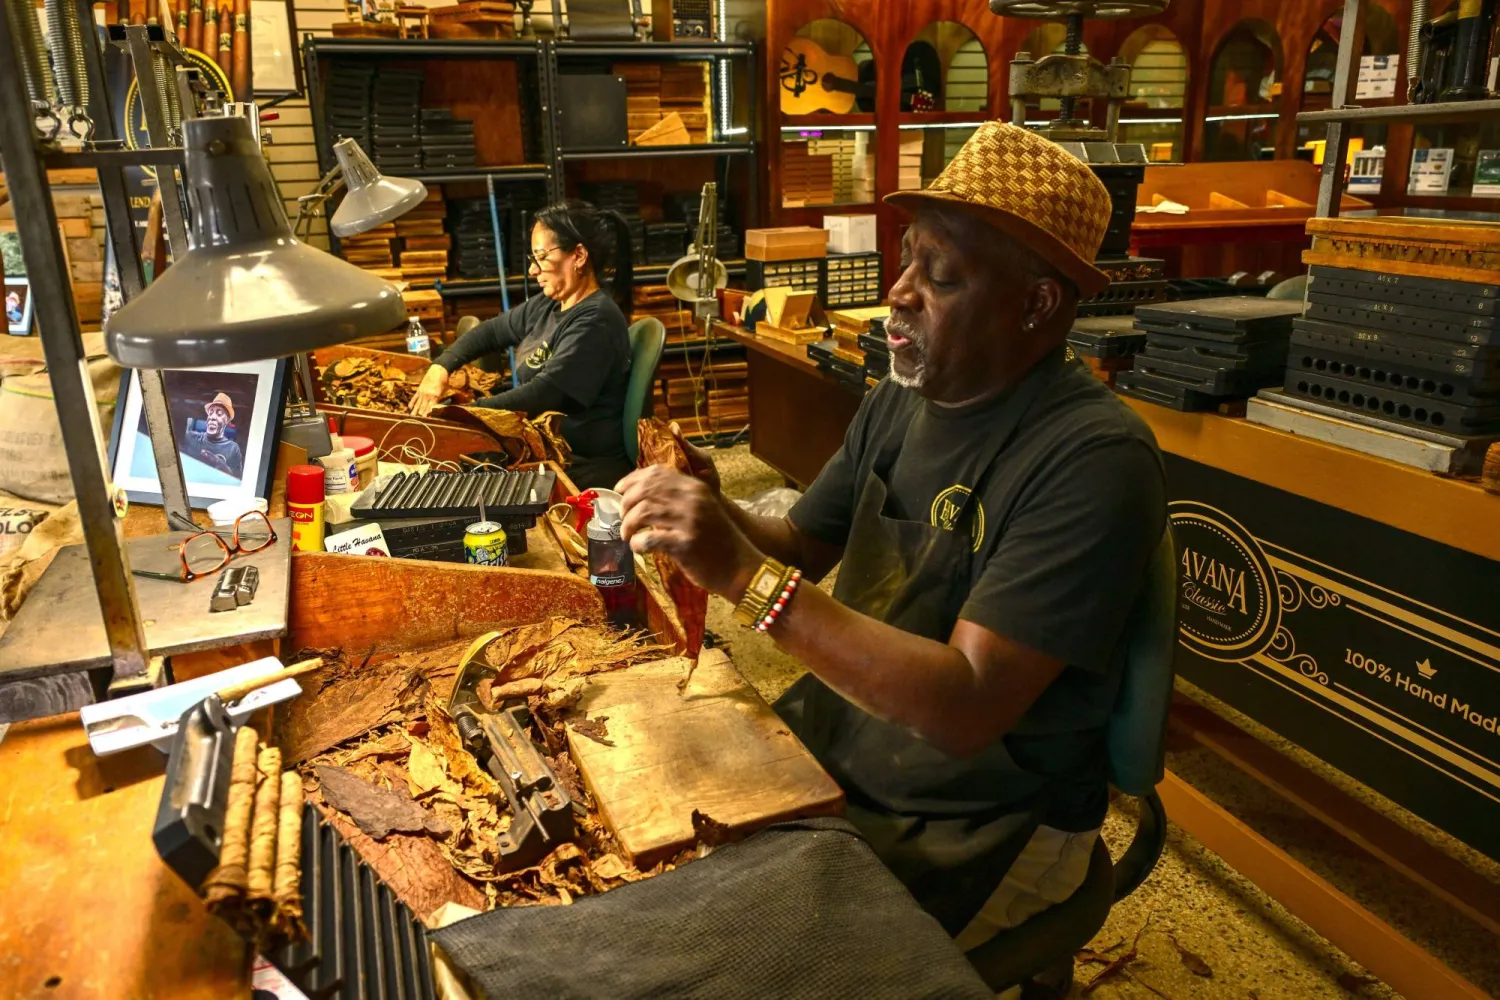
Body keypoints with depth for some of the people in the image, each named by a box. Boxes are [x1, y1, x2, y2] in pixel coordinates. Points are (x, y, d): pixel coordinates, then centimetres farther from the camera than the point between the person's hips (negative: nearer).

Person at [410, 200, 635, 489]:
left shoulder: (595, 321, -21)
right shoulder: (547, 305, 8)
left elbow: (543, 393, -26)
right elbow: (492, 330, 20)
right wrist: (441, 367, 4)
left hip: (584, 470, -8)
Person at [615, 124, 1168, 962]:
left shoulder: (1094, 459, -25)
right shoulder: (897, 403, 0)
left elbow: (967, 708, -30)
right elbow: (802, 549, 6)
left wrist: (743, 574, -35)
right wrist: (715, 515, -16)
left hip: (982, 822, -6)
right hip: (838, 743, 7)